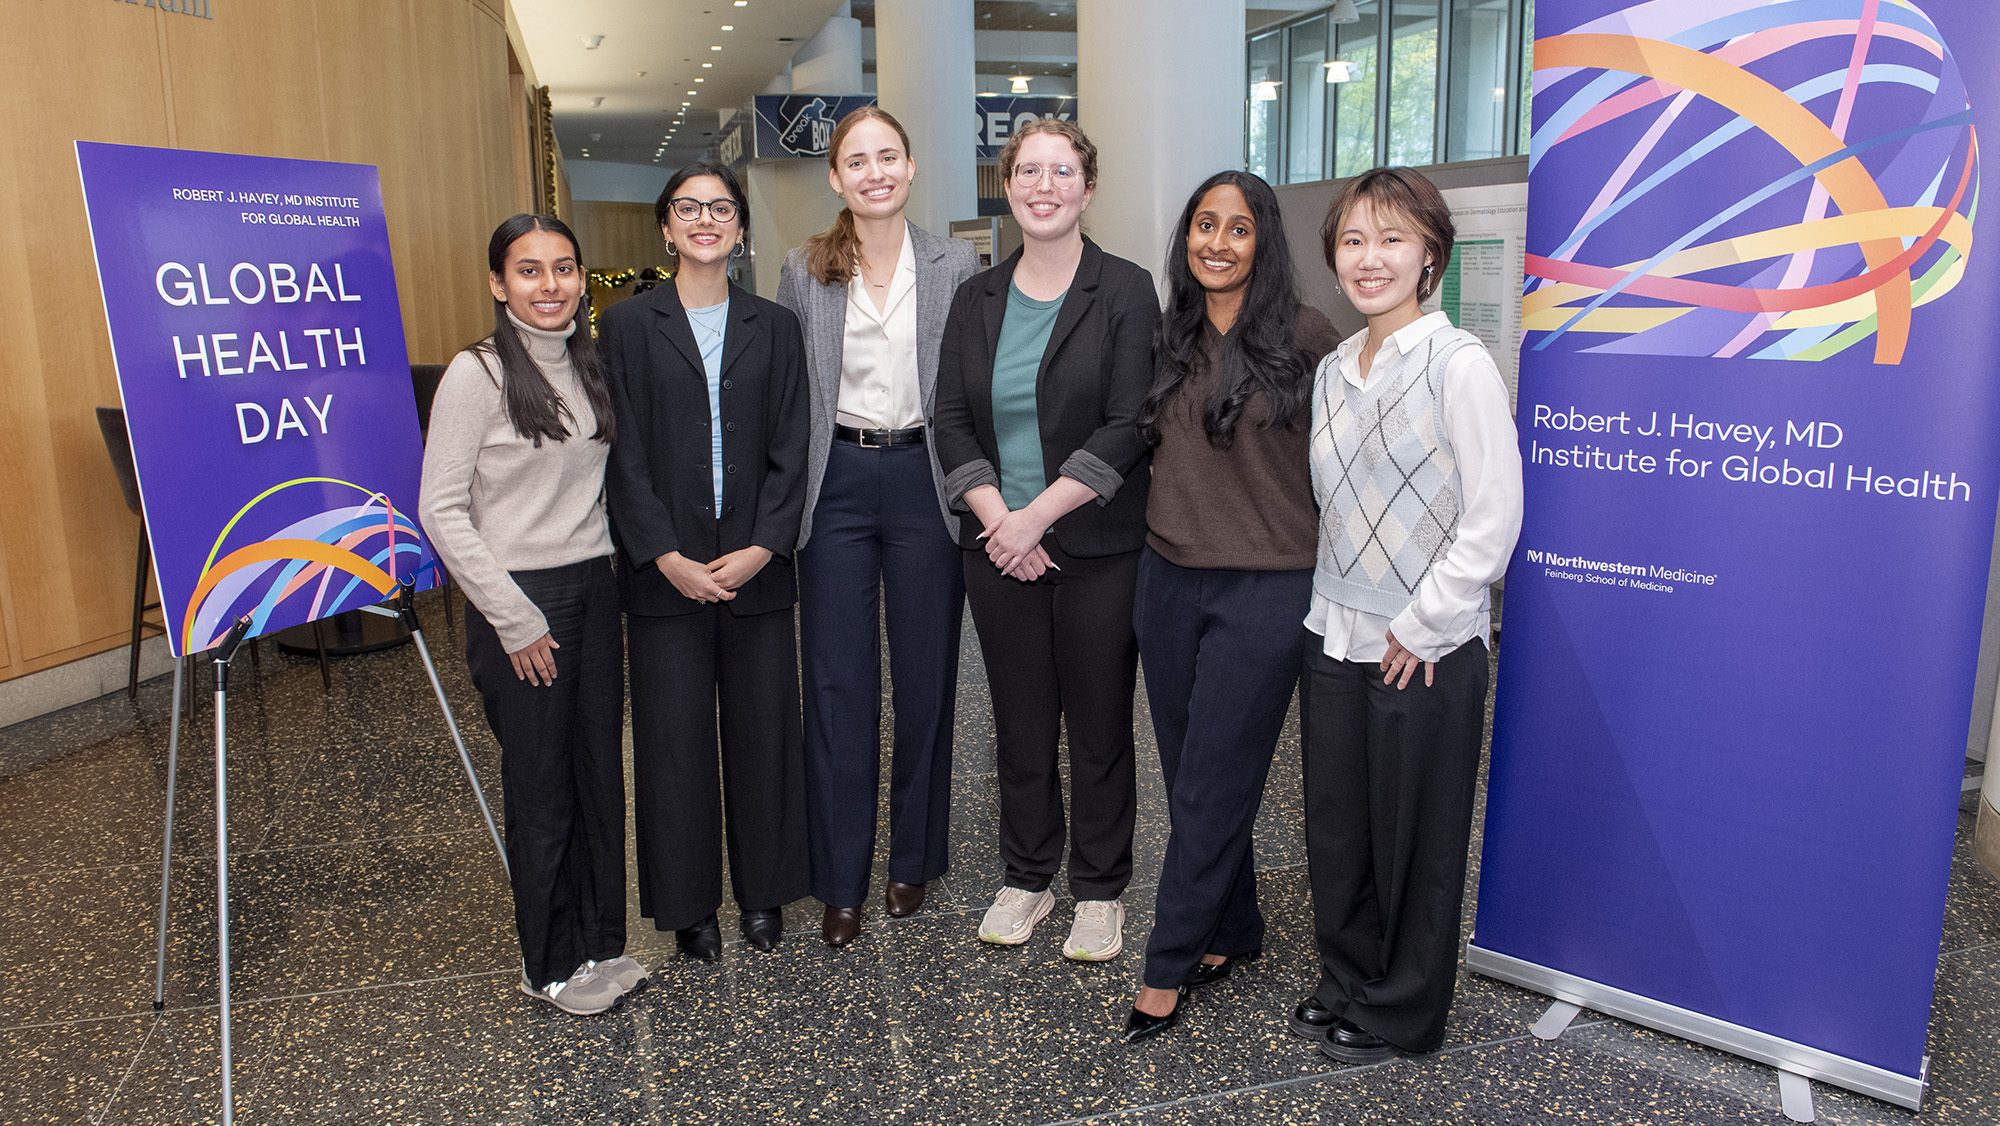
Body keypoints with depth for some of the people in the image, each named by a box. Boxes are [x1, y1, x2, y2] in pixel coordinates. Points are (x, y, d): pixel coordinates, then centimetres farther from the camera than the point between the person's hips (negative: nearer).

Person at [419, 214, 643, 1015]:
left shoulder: (590, 365, 8)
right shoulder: (476, 374, -11)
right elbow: (441, 510, -13)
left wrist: (614, 567, 6)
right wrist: (513, 617, -14)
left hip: (594, 588, 6)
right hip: (520, 600, -6)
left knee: (601, 774, 12)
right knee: (541, 789, 5)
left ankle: (600, 942, 28)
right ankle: (552, 964, 22)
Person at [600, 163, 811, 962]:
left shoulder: (773, 328, 8)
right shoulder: (628, 325, 3)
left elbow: (789, 451, 2)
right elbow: (624, 454, -3)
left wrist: (761, 548, -10)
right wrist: (668, 557, -12)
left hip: (757, 566, 2)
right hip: (664, 569, -1)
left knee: (763, 729, 8)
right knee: (674, 736, 6)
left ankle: (763, 890, 26)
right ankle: (688, 902, 22)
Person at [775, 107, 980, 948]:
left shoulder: (956, 266, 1)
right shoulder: (803, 272, 4)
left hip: (925, 479, 0)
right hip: (837, 482, 1)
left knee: (925, 675, 9)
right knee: (836, 682, 3)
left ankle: (913, 859, 27)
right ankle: (841, 880, 16)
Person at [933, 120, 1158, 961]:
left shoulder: (1125, 292, -3)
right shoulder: (977, 299, 9)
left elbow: (1126, 427, -11)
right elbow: (952, 421, 4)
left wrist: (1038, 515, -15)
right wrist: (996, 517, -10)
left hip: (1098, 547, -3)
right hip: (999, 547, 3)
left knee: (1099, 723, 6)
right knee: (1019, 723, 12)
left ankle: (1100, 890, 22)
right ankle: (1026, 877, 29)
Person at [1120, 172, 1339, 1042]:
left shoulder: (1304, 336, -8)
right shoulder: (1169, 339, 7)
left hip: (1264, 591, -5)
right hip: (1168, 583, 6)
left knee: (1210, 788, 1)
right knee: (1189, 776, 14)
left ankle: (1169, 970, 16)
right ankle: (1232, 932, 33)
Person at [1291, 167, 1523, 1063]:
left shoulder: (1458, 364, -13)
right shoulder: (1333, 370, 8)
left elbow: (1493, 517, -16)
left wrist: (1419, 626, -14)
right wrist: (1338, 608, 8)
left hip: (1426, 650, -6)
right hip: (1335, 637, 6)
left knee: (1413, 839, 9)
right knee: (1334, 827, 15)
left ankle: (1402, 1013, 28)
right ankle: (1347, 982, 36)